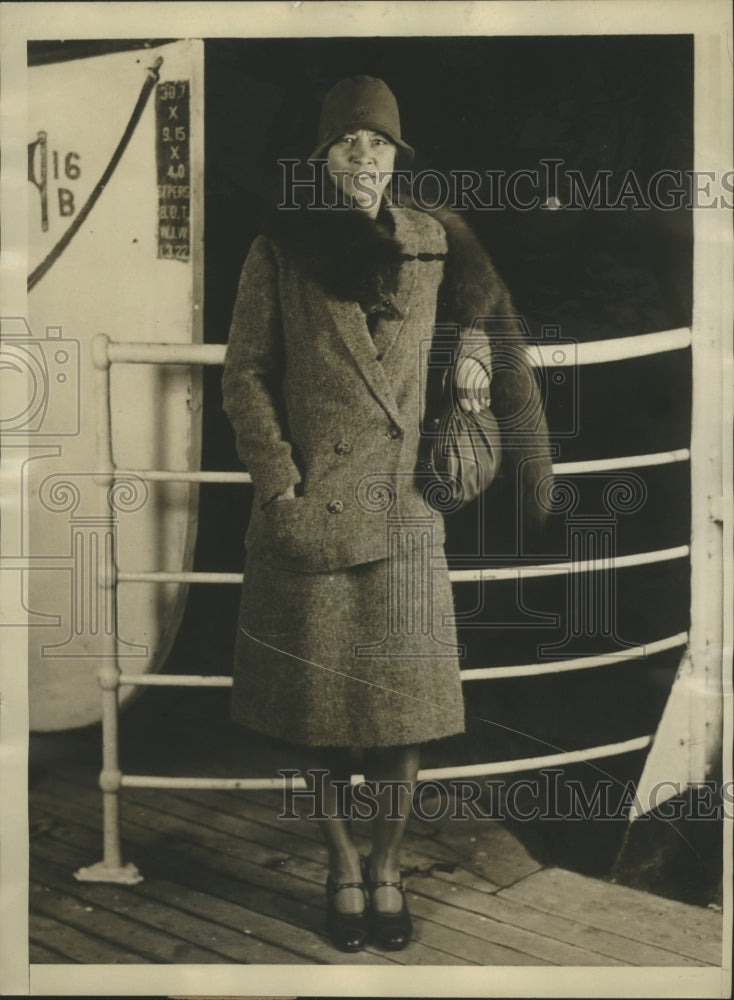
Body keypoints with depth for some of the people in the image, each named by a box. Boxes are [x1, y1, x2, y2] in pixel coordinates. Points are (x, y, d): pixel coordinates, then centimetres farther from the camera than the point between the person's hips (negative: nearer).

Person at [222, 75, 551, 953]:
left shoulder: (433, 242, 6)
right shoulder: (281, 248, 0)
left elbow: (486, 296, 27)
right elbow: (244, 375, -1)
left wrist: (473, 349, 6)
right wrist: (282, 488, -8)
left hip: (400, 503, 2)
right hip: (309, 508, -1)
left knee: (401, 705, 3)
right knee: (320, 705, 6)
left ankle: (386, 871, 23)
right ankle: (342, 870, 25)